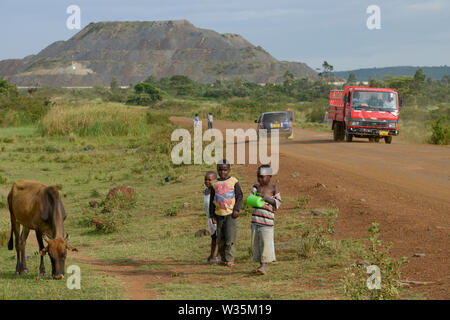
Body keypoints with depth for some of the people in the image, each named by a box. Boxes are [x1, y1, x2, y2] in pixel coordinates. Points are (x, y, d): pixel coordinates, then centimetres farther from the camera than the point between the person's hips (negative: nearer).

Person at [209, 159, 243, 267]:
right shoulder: (215, 184, 9)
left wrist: (237, 209, -10)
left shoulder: (234, 181, 0)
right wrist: (212, 215, 9)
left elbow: (240, 196, 0)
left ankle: (230, 259, -8)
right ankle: (223, 259, 17)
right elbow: (212, 200, 14)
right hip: (219, 214, 4)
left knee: (230, 237, -11)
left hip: (231, 213, -4)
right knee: (220, 238, 6)